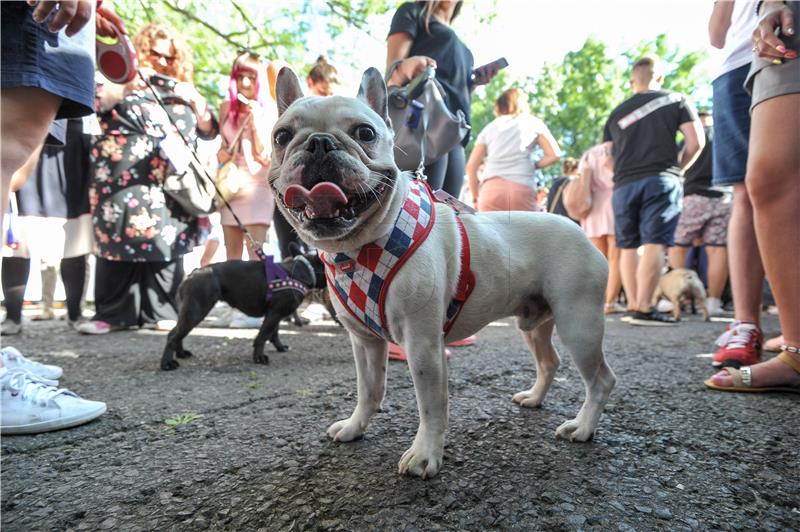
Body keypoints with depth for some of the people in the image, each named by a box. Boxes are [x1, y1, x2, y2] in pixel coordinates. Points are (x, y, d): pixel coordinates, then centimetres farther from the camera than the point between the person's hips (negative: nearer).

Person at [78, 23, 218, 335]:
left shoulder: (181, 91, 21)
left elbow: (208, 132, 16)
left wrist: (197, 102, 1)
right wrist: (126, 82, -16)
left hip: (171, 189, 2)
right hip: (126, 183, -2)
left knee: (165, 248, 0)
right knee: (121, 246, -4)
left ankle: (161, 311, 7)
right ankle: (113, 313, 3)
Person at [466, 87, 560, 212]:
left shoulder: (489, 127, 24)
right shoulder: (533, 122, 20)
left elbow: (471, 166, 15)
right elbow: (554, 154, 11)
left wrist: (476, 197, 21)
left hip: (491, 189, 2)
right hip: (522, 190, -2)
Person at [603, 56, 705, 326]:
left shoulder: (616, 113, 18)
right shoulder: (675, 100, 11)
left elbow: (608, 155, 18)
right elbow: (696, 141, 3)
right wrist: (679, 167, 17)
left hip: (624, 185, 3)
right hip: (661, 180, -3)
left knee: (628, 247, 8)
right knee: (654, 243, -9)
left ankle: (632, 305, 7)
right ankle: (644, 308, -17)